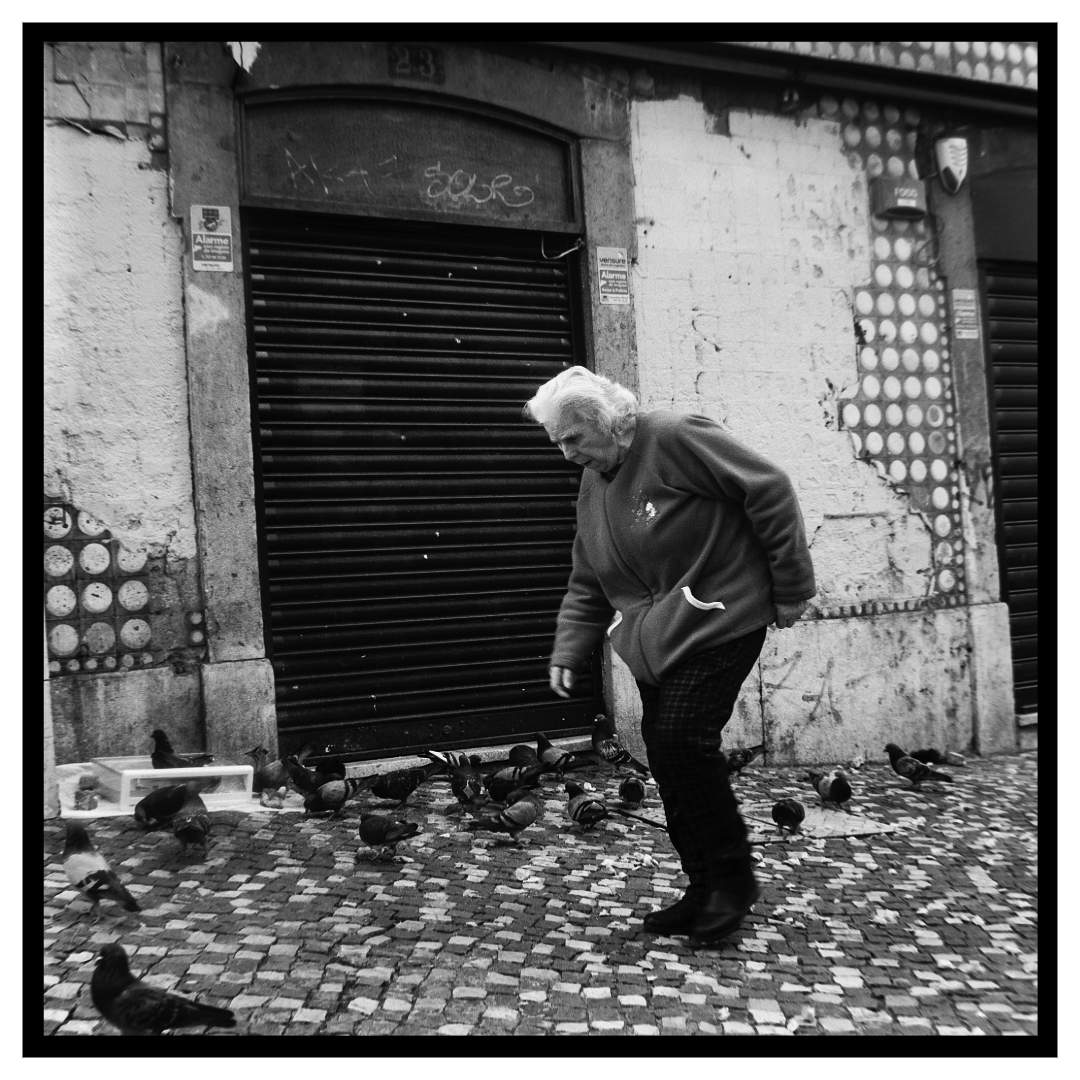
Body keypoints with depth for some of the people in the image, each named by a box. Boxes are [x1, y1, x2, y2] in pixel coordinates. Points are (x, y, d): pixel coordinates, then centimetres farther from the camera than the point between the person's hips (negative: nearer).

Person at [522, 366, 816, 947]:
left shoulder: (675, 440, -16)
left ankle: (734, 878, 9)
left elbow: (770, 491, -15)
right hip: (655, 639, 8)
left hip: (717, 622, -8)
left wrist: (789, 589, -11)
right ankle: (705, 892, 23)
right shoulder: (592, 486, 9)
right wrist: (568, 651, 2)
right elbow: (586, 586, 15)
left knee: (682, 741, -15)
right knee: (664, 757, 7)